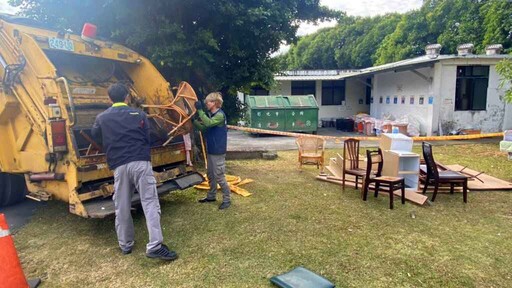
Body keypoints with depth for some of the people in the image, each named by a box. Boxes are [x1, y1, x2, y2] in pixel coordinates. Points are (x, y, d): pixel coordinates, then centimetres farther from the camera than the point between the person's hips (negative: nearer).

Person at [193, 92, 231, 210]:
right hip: (210, 150, 9)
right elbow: (203, 128, 13)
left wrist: (200, 110, -29)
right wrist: (194, 120, -1)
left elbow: (208, 123, -32)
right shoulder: (211, 115, 11)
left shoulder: (220, 115, -17)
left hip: (218, 152, -9)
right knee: (210, 175, 18)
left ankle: (227, 199, 8)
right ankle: (211, 196, 32)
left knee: (219, 176, -4)